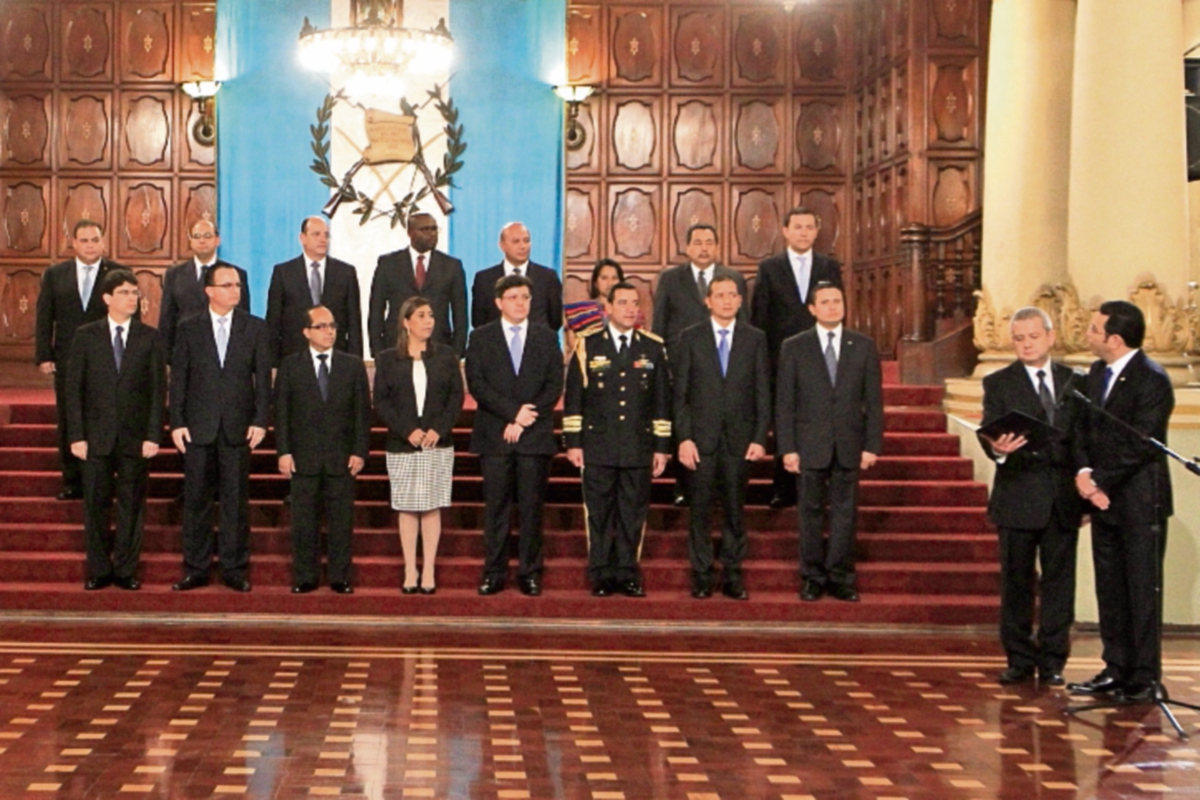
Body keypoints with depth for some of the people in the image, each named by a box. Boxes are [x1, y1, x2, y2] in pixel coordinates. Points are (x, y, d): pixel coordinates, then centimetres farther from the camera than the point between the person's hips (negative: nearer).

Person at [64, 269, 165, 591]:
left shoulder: (150, 338, 4)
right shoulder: (86, 336, 3)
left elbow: (158, 390, 1)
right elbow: (74, 389, 1)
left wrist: (153, 435, -7)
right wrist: (76, 435, -5)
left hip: (136, 437, 0)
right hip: (97, 435, 0)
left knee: (131, 505, 4)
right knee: (95, 504, 4)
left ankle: (126, 570, 14)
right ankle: (99, 570, 14)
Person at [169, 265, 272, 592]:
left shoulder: (255, 328, 5)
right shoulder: (188, 328, 5)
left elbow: (263, 378, 3)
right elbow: (178, 378, 4)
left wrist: (260, 421, -6)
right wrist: (177, 423, -4)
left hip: (238, 427, 0)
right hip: (198, 427, 0)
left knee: (236, 500, 3)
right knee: (196, 499, 5)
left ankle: (234, 568, 11)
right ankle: (196, 568, 13)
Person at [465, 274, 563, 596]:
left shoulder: (547, 338, 11)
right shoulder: (481, 337, 8)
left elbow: (554, 387, 3)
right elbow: (476, 385, -2)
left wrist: (523, 422, -7)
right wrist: (513, 412, -12)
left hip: (535, 436, 1)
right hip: (494, 436, -1)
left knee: (532, 507, 2)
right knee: (495, 507, 1)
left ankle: (530, 573, 7)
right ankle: (493, 573, 6)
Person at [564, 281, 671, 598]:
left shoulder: (653, 348, 9)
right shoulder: (587, 345, 5)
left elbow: (662, 401, 9)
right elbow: (573, 397, 4)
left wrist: (662, 447, 5)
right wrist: (573, 442, -2)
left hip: (639, 447, 1)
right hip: (597, 446, -1)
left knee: (633, 514, 3)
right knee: (599, 513, 1)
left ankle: (628, 575, 11)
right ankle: (601, 576, 9)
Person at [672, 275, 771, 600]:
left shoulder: (755, 339, 6)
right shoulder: (690, 339, 3)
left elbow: (763, 393, 5)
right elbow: (680, 394, 1)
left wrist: (760, 438, -3)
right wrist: (684, 437, -7)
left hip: (739, 438, 1)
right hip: (701, 437, -1)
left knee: (735, 509, 6)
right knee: (700, 509, 3)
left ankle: (732, 575, 13)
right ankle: (701, 575, 11)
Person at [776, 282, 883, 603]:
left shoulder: (864, 346, 6)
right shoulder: (794, 347, 3)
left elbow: (873, 399, 5)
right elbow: (784, 403, 0)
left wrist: (872, 444, -1)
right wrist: (787, 447, -6)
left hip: (849, 444, 1)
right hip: (810, 444, -1)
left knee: (845, 512, 5)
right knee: (811, 512, 5)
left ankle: (840, 577, 13)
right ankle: (813, 577, 14)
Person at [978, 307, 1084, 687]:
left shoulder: (1073, 381, 10)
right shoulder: (998, 384, 3)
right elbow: (990, 433, -8)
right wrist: (997, 448, -31)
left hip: (1064, 499, 2)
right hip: (1018, 499, -2)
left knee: (1059, 581, 5)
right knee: (1017, 581, 4)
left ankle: (1052, 660, 13)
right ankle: (1020, 659, 13)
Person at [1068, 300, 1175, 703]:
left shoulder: (1152, 380, -14)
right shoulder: (1097, 373, 11)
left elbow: (1138, 445, -18)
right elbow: (1084, 428, 11)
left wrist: (1099, 481, -15)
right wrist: (1084, 472, -6)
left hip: (1139, 502, -8)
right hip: (1104, 499, 8)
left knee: (1143, 590, -1)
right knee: (1110, 588, 12)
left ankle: (1145, 677, 5)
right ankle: (1116, 669, 20)